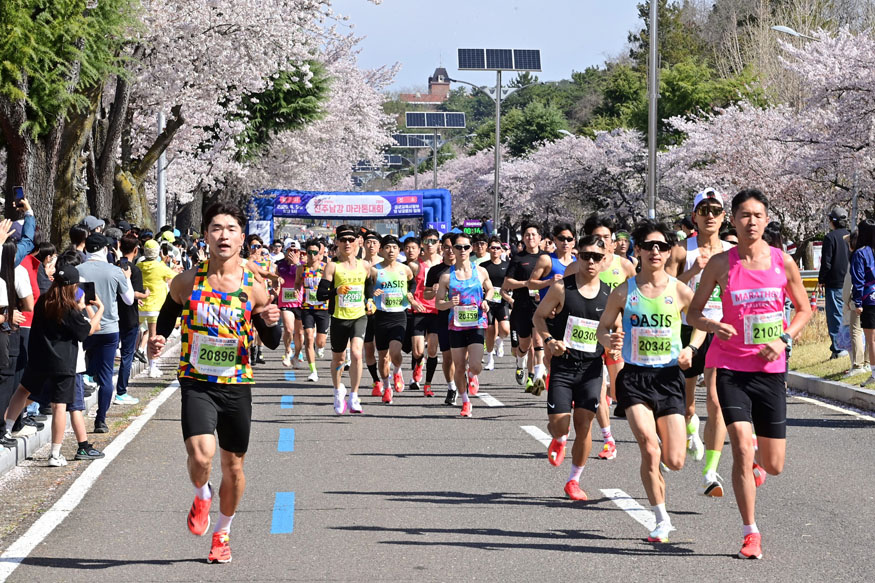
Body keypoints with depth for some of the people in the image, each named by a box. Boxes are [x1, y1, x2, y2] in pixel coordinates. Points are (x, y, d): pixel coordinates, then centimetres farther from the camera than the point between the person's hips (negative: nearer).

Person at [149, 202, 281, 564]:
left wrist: (273, 323, -19)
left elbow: (272, 343, 3)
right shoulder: (186, 282, -5)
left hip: (237, 385, 1)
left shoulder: (254, 288, -4)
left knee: (233, 467, 11)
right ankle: (202, 497, 15)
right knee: (200, 456, -21)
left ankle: (222, 533, 34)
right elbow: (166, 318, 13)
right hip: (196, 383, -1)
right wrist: (157, 342, -8)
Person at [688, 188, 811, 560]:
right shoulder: (721, 264, -3)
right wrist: (711, 325, -17)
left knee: (774, 466, 5)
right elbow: (693, 312, 5)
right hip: (730, 367, -2)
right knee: (741, 449, -14)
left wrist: (784, 340, -6)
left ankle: (758, 459, 44)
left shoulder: (783, 262, 0)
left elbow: (804, 309, 11)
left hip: (770, 369, 2)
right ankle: (750, 533, -2)